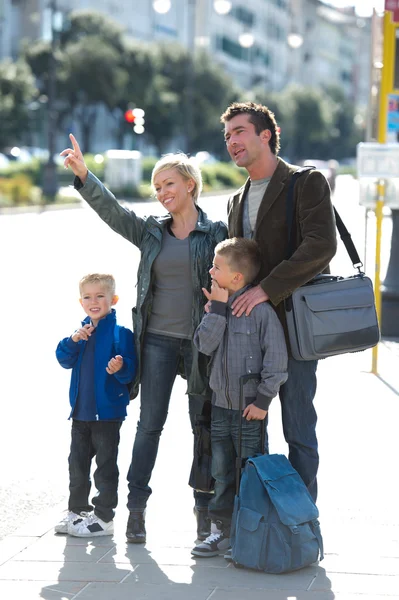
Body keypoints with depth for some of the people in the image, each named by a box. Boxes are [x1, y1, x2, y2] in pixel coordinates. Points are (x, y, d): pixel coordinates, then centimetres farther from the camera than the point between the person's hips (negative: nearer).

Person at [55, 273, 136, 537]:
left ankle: (104, 518, 8)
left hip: (108, 412, -6)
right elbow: (64, 360, 2)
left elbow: (131, 372, -16)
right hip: (81, 411, 7)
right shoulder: (83, 332, 9)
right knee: (78, 463, 16)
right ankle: (77, 510, 28)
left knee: (106, 465, 1)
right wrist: (74, 340, -14)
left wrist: (120, 368, -37)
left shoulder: (120, 334, -11)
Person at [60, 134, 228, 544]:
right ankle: (136, 508, 5)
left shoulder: (216, 233, 1)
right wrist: (83, 175, -15)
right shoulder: (151, 232, 9)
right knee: (150, 423, 0)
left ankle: (204, 509, 15)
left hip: (200, 341, -2)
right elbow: (111, 210, -2)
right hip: (158, 340, 2)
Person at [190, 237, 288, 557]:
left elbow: (276, 357, -14)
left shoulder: (260, 309, -14)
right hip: (220, 404, 6)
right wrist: (217, 309, -13)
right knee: (222, 470, 12)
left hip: (250, 408, -6)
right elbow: (204, 344, -7)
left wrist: (263, 399, -14)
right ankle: (222, 529, 22)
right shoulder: (217, 305, 6)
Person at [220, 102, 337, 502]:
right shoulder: (237, 201, 19)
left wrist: (266, 289, -23)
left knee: (298, 431, -3)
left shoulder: (306, 183, -5)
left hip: (292, 325, -7)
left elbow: (321, 246, -19)